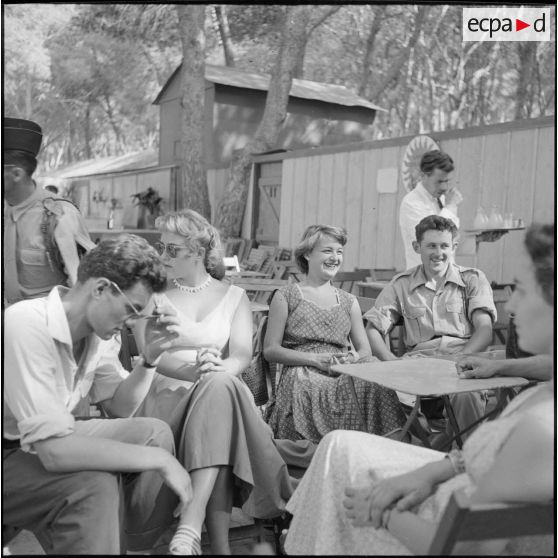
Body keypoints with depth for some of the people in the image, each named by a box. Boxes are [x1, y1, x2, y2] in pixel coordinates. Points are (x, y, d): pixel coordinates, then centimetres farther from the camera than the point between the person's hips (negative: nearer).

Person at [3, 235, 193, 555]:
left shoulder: (98, 327, -6)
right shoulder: (28, 326, -31)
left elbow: (119, 407, 7)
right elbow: (54, 450, -36)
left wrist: (150, 358, -11)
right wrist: (159, 459, -30)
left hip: (50, 443, 8)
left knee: (155, 432, -2)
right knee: (94, 487, -32)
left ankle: (142, 547, 12)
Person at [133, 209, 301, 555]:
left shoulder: (234, 296, 15)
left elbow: (242, 355, -1)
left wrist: (217, 370, -26)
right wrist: (191, 369, -24)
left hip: (223, 387, 1)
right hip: (169, 392, -1)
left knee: (220, 385, -38)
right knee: (217, 388, -36)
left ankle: (191, 524, -44)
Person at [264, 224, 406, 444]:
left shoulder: (348, 301, 23)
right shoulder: (286, 296, 10)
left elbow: (365, 349, 19)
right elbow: (270, 350, 3)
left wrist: (354, 357, -7)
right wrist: (316, 359, -10)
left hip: (345, 375, 4)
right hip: (303, 374, -3)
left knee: (377, 386, -30)